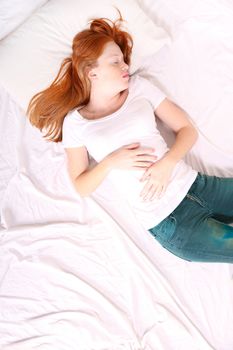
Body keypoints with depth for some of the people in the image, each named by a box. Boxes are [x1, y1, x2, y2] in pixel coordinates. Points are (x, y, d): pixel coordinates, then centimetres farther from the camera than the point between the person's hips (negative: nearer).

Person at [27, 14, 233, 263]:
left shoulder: (139, 86, 6)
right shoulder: (75, 122, 1)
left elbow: (187, 130, 5)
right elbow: (80, 187, 3)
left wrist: (166, 165, -12)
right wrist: (111, 162, -13)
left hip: (193, 184, 3)